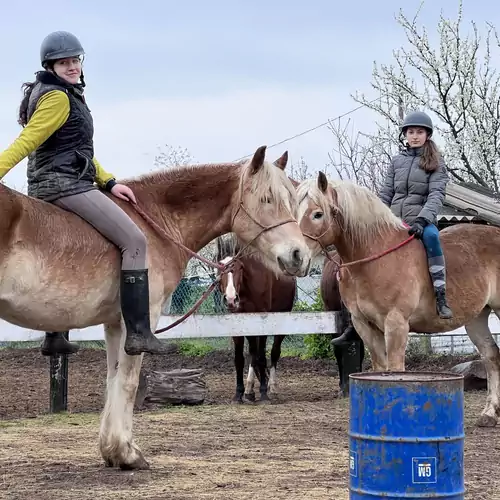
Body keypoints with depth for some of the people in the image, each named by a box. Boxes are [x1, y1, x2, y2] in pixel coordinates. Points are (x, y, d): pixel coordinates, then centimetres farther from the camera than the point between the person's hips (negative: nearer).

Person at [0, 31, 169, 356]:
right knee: (135, 242, -14)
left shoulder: (68, 95, 17)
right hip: (65, 183, -11)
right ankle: (138, 333, -20)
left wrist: (109, 182, 13)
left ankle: (54, 337, 32)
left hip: (47, 186, 11)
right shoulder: (57, 98, -13)